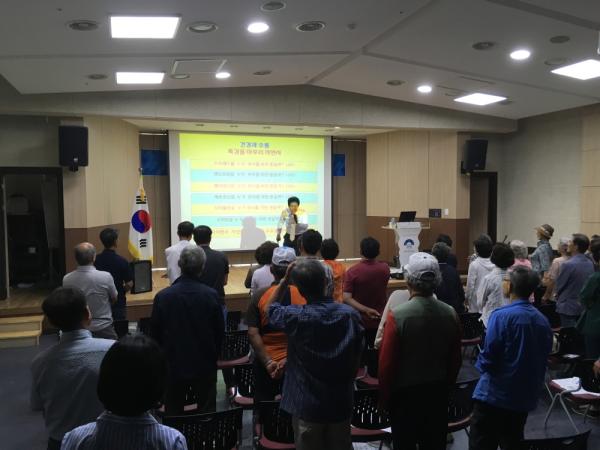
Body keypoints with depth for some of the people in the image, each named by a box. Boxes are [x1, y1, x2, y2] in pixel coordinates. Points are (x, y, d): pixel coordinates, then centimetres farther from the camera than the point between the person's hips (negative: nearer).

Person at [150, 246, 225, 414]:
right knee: (207, 416, 13)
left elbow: (155, 334, -4)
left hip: (174, 364, 0)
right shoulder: (212, 296, -14)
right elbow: (220, 332, -4)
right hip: (205, 364, 0)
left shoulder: (162, 296, -13)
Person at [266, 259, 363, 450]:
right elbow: (357, 358, 0)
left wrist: (285, 280, -2)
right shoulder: (351, 314, -11)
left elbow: (271, 308, 3)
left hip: (308, 404, -2)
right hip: (341, 402, 3)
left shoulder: (296, 317, -20)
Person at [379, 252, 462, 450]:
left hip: (405, 392, -4)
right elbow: (456, 360, 3)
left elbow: (386, 362, -16)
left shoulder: (397, 315, -21)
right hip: (438, 391, 4)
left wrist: (385, 395, -1)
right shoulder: (450, 313, -7)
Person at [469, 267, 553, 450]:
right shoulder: (543, 321, 1)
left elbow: (488, 357, -18)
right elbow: (543, 358, 10)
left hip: (494, 395, -6)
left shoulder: (502, 316, -18)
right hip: (525, 398, 7)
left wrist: (481, 365, 3)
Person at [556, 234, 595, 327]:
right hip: (584, 307, 7)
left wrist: (559, 298, 9)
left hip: (568, 307, -7)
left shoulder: (568, 264, -21)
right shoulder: (590, 264, 0)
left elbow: (559, 285, -11)